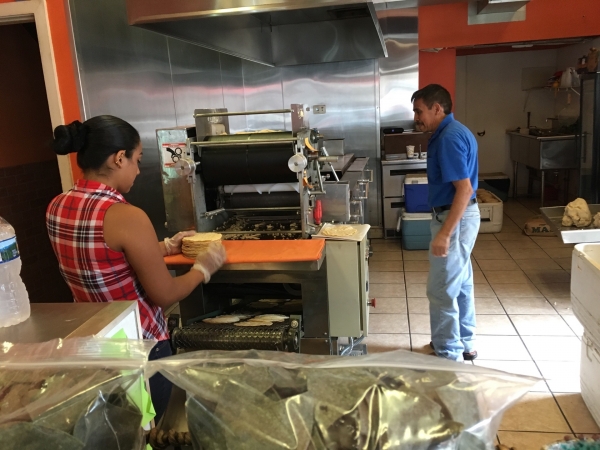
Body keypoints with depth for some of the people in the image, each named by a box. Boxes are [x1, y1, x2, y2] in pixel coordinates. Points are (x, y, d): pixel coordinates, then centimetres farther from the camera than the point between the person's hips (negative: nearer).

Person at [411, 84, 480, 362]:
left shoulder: (449, 138, -20)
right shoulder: (452, 132, 12)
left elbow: (464, 189, -26)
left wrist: (444, 233, -28)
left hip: (455, 219, -11)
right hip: (460, 216, 11)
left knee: (442, 290, -2)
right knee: (460, 284, 19)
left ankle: (448, 356, 10)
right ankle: (464, 343, 33)